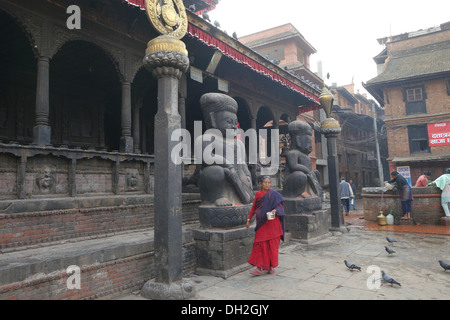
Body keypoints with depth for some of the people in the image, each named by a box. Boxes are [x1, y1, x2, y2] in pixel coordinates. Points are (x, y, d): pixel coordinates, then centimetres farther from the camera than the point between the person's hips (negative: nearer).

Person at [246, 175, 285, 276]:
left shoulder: (274, 194, -2)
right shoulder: (258, 194, 7)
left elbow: (280, 206, -1)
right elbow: (254, 207, 15)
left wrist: (275, 210, -22)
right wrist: (249, 219, 13)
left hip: (272, 223, -2)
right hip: (261, 223, 2)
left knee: (272, 245, 4)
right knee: (260, 244, -2)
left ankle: (272, 266, 19)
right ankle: (259, 268, 2)